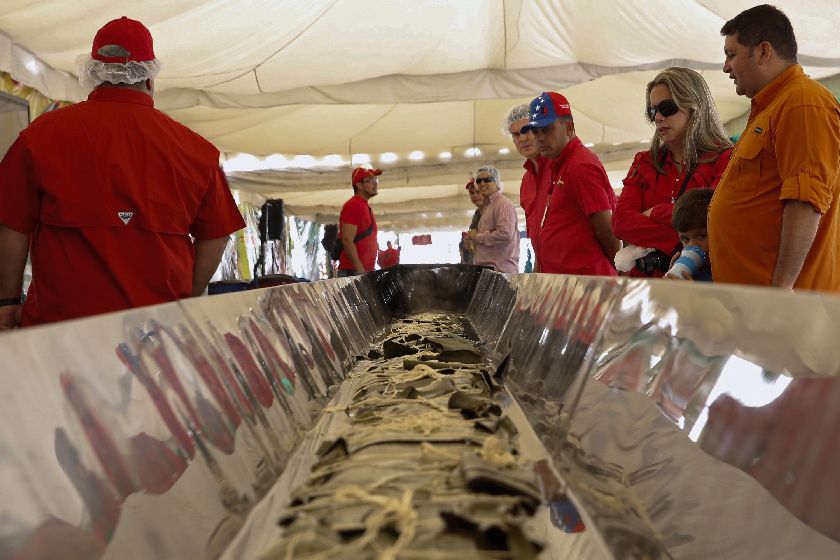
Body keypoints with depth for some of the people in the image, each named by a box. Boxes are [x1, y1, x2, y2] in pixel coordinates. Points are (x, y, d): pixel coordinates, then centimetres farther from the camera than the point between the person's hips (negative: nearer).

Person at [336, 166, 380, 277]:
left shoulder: (365, 206, 21)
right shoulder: (353, 206, -9)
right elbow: (347, 241, -18)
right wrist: (360, 270, -23)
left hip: (365, 271, 10)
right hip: (352, 271, -10)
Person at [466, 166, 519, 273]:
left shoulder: (503, 204, -7)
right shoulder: (487, 206, 23)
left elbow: (505, 234, -20)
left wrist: (477, 236, -10)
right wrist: (472, 236, 8)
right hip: (487, 268, 9)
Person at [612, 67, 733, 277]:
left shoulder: (725, 159, 4)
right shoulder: (644, 162, 18)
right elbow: (620, 221, 4)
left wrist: (655, 213, 1)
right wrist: (680, 242, -9)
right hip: (645, 276, 4)